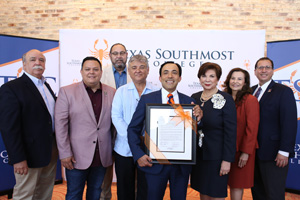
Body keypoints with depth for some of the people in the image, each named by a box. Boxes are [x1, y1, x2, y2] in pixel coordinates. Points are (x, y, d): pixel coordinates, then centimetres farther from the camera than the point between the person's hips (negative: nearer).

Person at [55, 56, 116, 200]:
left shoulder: (112, 93, 3)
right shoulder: (67, 92, -4)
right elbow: (60, 124, -7)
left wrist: (114, 149, 6)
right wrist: (65, 153, -10)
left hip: (102, 156, 3)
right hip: (77, 156, -2)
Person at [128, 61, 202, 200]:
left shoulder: (189, 101, 2)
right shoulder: (147, 99, -3)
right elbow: (133, 129, 0)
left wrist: (198, 119, -18)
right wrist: (138, 155, -10)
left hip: (181, 164, 2)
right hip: (154, 162, -2)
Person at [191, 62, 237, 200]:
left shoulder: (225, 100, -9)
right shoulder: (194, 98, 6)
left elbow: (231, 132, -11)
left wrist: (227, 160, -14)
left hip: (216, 156, -5)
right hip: (197, 155, 5)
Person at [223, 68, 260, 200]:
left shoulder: (250, 100, -9)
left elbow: (252, 128, -12)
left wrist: (246, 152, -13)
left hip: (241, 150, -4)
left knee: (237, 185, 4)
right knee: (231, 183, 12)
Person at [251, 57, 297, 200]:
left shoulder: (284, 91, -6)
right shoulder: (251, 91, 10)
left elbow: (290, 124, -12)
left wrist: (284, 152, -17)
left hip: (274, 155, -5)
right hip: (254, 152, 6)